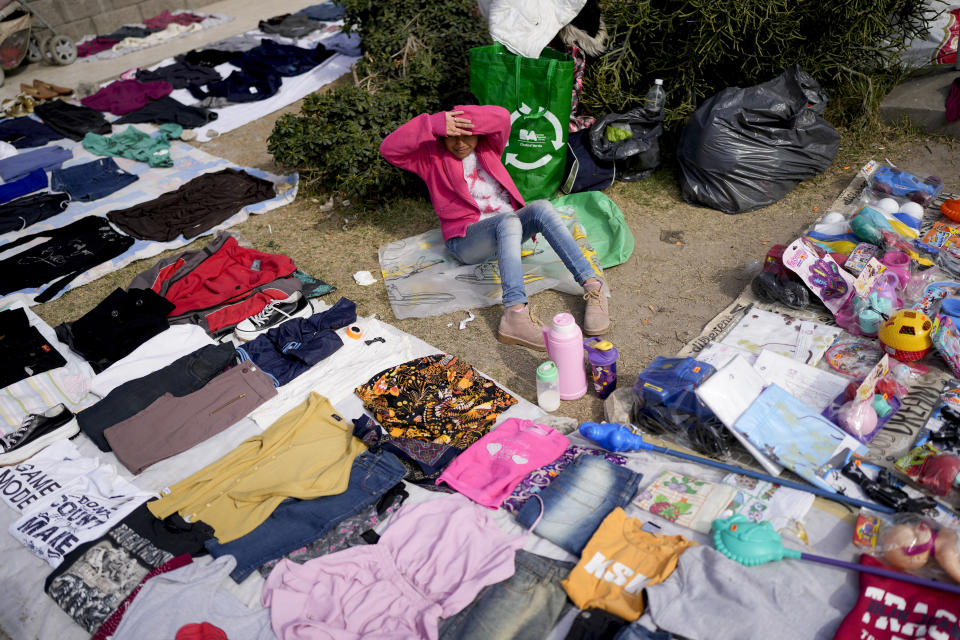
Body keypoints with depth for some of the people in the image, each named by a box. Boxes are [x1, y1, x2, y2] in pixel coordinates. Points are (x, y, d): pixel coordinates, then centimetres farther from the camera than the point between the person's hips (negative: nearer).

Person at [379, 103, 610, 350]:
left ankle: (593, 285, -35)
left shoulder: (487, 145, 11)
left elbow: (502, 117, -11)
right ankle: (516, 315, -55)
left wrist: (462, 120, -20)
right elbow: (389, 149, -12)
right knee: (508, 220, -37)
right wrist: (433, 124, -22)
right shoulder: (432, 154, 4)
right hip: (465, 239, -4)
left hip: (507, 228, 4)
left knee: (542, 207, -28)